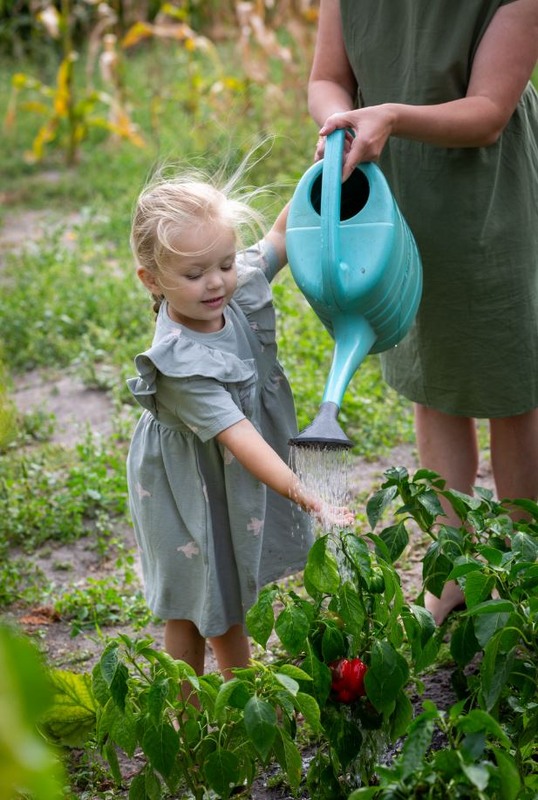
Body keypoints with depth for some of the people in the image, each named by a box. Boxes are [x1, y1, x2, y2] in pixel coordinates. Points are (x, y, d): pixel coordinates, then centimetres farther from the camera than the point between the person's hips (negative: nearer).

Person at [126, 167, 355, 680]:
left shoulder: (238, 291, -15)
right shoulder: (179, 363, -35)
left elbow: (282, 236, 0)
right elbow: (240, 437, -39)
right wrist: (309, 499, -46)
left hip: (240, 483, 7)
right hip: (191, 496, -7)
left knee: (232, 594, 24)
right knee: (191, 609, 13)